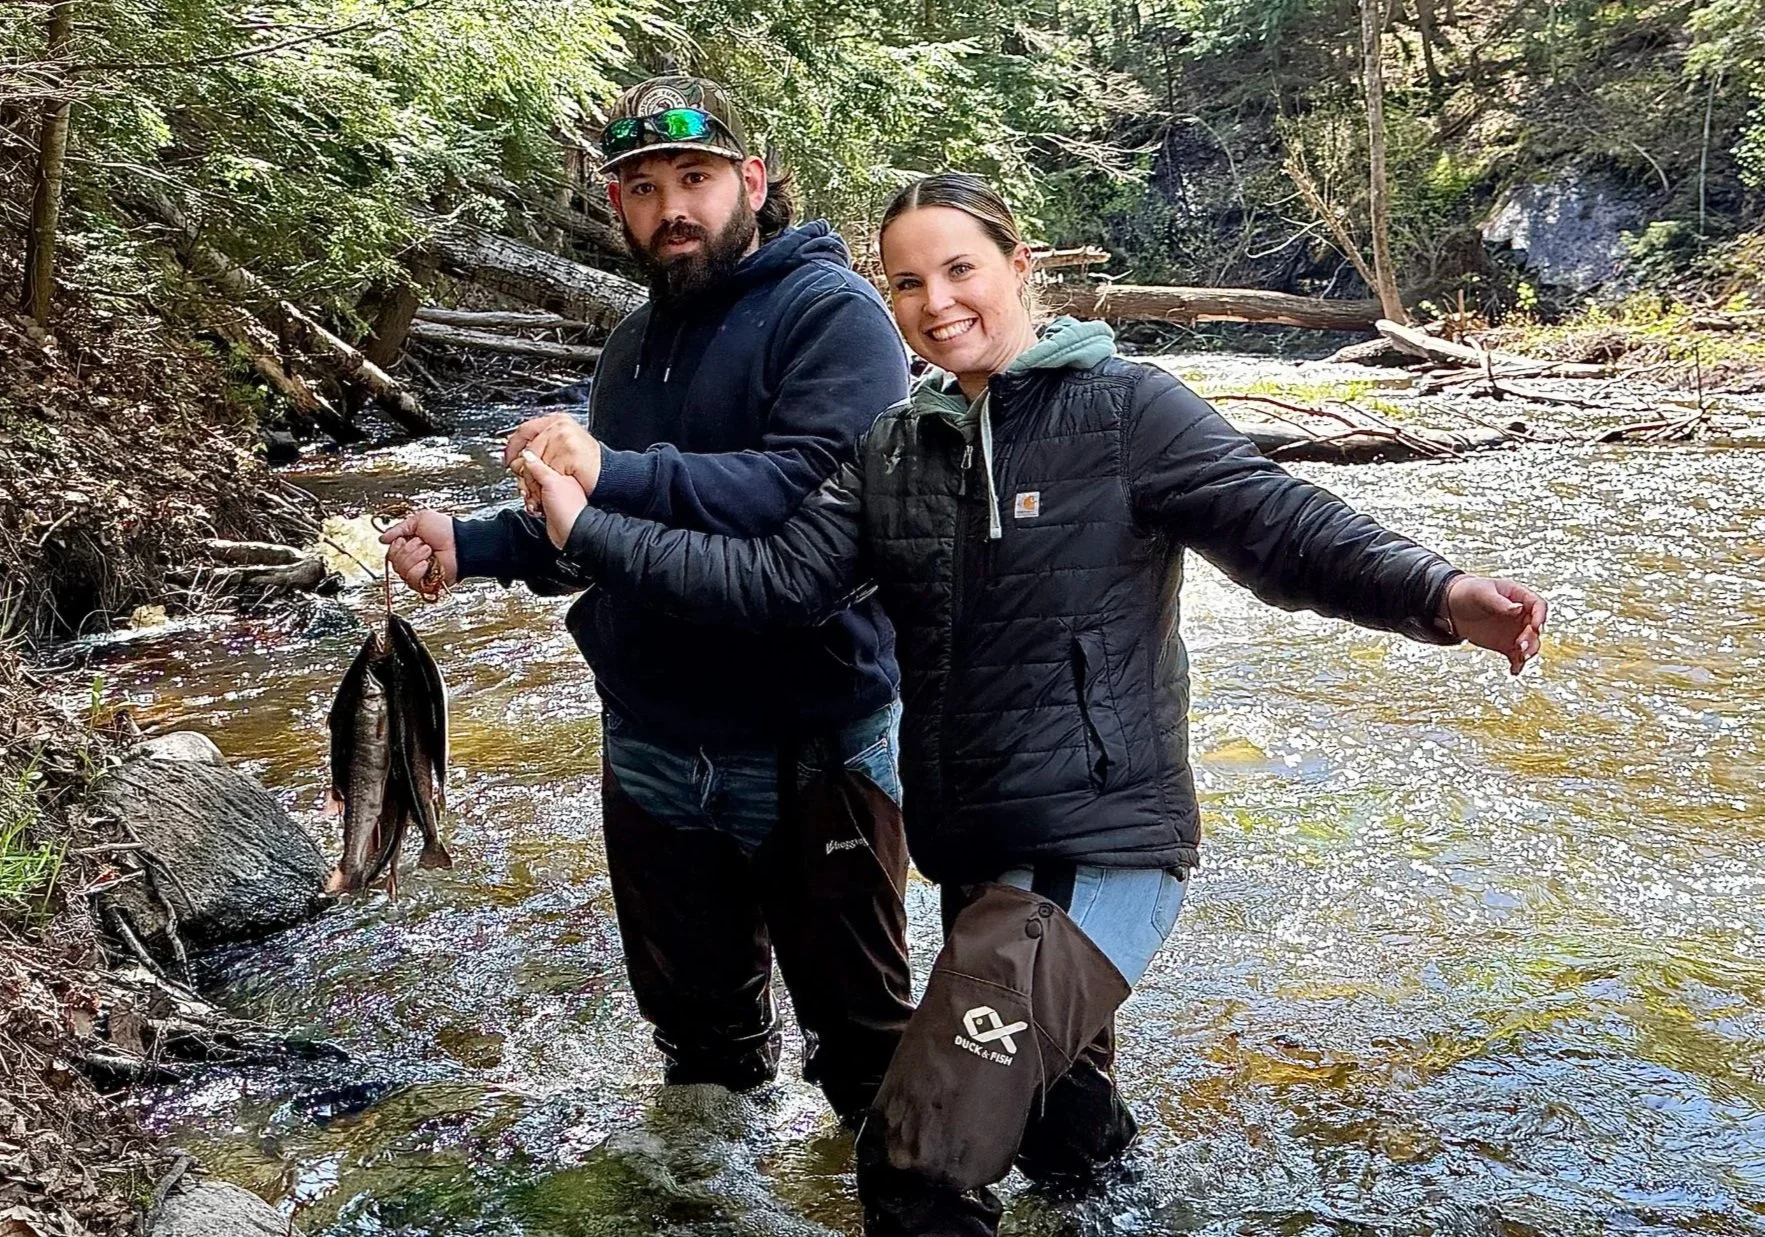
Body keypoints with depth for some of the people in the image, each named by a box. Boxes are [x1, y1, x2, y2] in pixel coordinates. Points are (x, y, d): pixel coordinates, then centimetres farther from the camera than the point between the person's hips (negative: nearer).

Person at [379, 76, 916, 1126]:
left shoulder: (832, 312, -11)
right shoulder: (636, 345, 14)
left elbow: (820, 488, -28)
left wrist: (618, 475, -34)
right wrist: (469, 545, 7)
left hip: (809, 748, -6)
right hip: (654, 751, 7)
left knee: (860, 1024, 11)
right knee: (694, 1013, 23)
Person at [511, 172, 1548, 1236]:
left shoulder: (1123, 409, -8)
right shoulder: (897, 451, 9)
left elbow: (1280, 524, -17)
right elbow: (775, 580, 2)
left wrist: (1437, 596, -34)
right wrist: (589, 529, -4)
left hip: (1101, 849, -7)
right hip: (972, 852, 7)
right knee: (1061, 1137, 26)